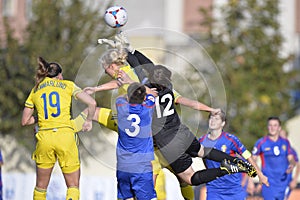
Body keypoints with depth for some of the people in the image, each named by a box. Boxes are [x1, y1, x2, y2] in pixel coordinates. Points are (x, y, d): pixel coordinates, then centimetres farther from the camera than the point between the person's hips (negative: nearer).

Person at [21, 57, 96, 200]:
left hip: (44, 137, 2)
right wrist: (88, 121, 14)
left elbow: (25, 121, 18)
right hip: (65, 135, -2)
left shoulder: (35, 90, 16)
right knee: (73, 186, 3)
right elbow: (92, 103, -2)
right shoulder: (67, 85, 9)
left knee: (41, 187, 16)